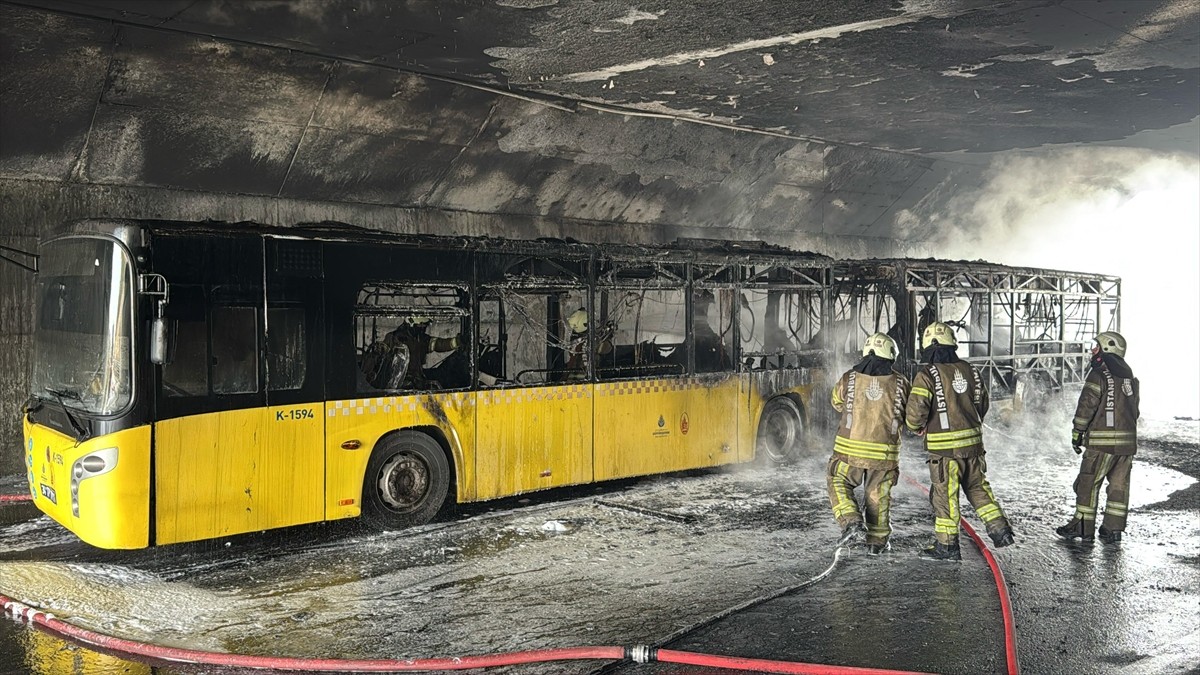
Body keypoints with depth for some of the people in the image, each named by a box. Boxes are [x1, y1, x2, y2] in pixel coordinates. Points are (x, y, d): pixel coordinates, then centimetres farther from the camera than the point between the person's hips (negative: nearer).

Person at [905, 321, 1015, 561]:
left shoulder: (927, 375, -13)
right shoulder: (970, 371, 7)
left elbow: (916, 412, -16)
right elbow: (982, 405, 16)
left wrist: (916, 426, 6)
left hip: (944, 445, -6)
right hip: (973, 442, 6)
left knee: (944, 494, 3)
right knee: (978, 487, 20)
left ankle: (947, 545, 10)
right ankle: (1000, 529, 18)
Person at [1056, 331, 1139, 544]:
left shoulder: (1099, 374, -9)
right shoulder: (1130, 377, 15)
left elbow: (1087, 405, -13)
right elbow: (1134, 410, 18)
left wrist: (1077, 433, -6)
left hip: (1102, 440, -7)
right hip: (1128, 440, 7)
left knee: (1088, 482, 1)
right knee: (1119, 484, 9)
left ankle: (1083, 526, 4)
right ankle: (1113, 529, 11)